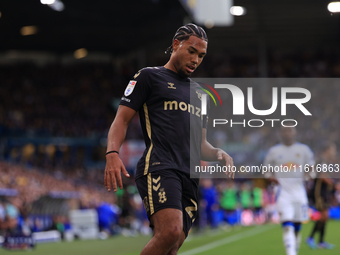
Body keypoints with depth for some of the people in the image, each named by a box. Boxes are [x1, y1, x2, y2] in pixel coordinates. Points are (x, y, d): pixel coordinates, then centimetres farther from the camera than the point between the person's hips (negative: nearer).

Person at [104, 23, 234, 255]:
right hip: (159, 168, -6)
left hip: (190, 176, 7)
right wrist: (112, 154, -17)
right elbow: (122, 119, 2)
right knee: (170, 231, -29)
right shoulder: (149, 76, 10)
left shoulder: (198, 93, 30)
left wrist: (219, 154, 10)